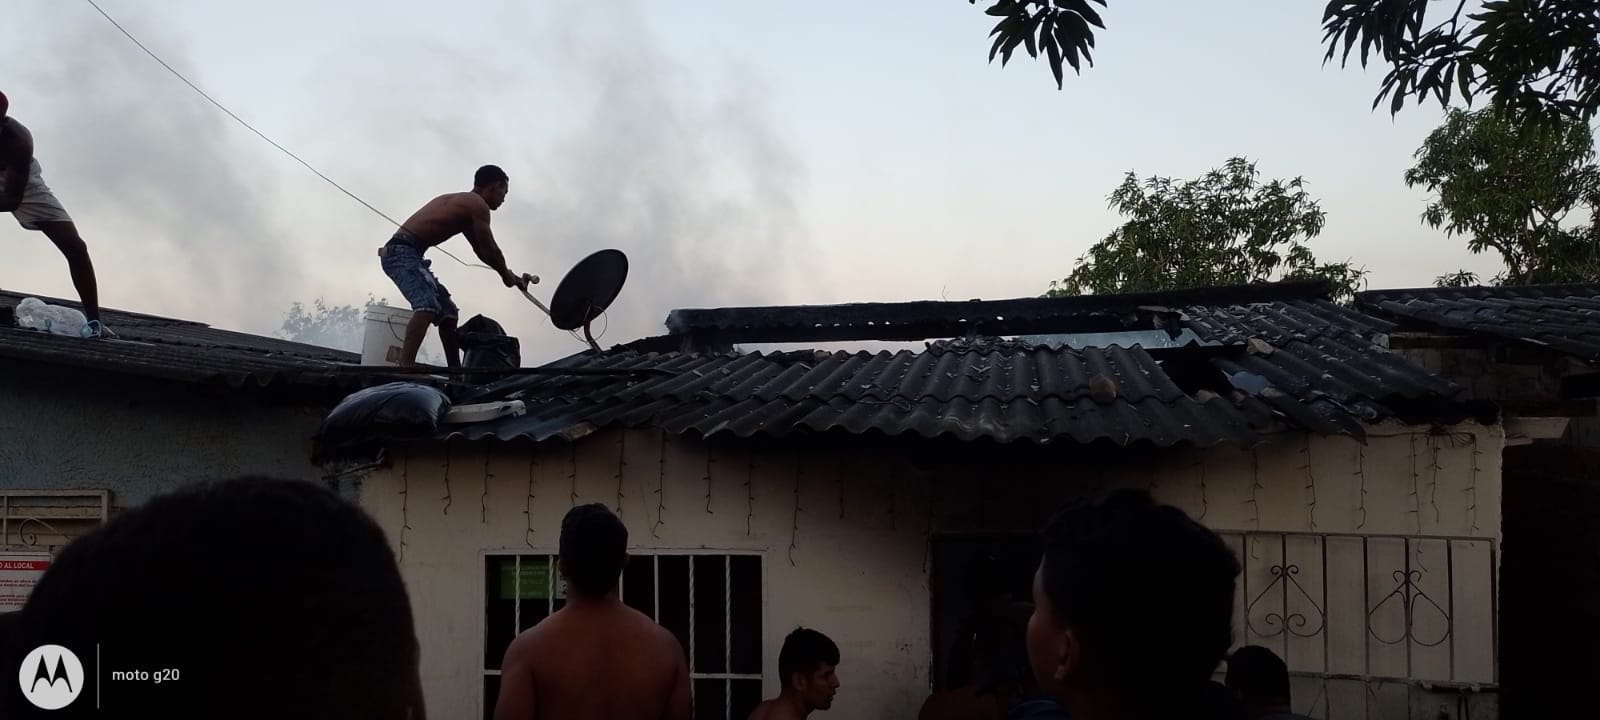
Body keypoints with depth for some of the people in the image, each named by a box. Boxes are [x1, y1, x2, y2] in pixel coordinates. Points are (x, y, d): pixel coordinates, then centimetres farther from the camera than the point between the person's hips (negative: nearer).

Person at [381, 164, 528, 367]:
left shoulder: (463, 204, 23)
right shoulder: (477, 204, -8)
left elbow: (481, 250, 29)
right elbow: (490, 250, -6)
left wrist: (508, 275, 27)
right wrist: (506, 275, 11)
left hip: (403, 253, 11)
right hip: (403, 252, -11)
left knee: (447, 311, 17)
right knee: (429, 306, -29)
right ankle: (405, 369, -43)